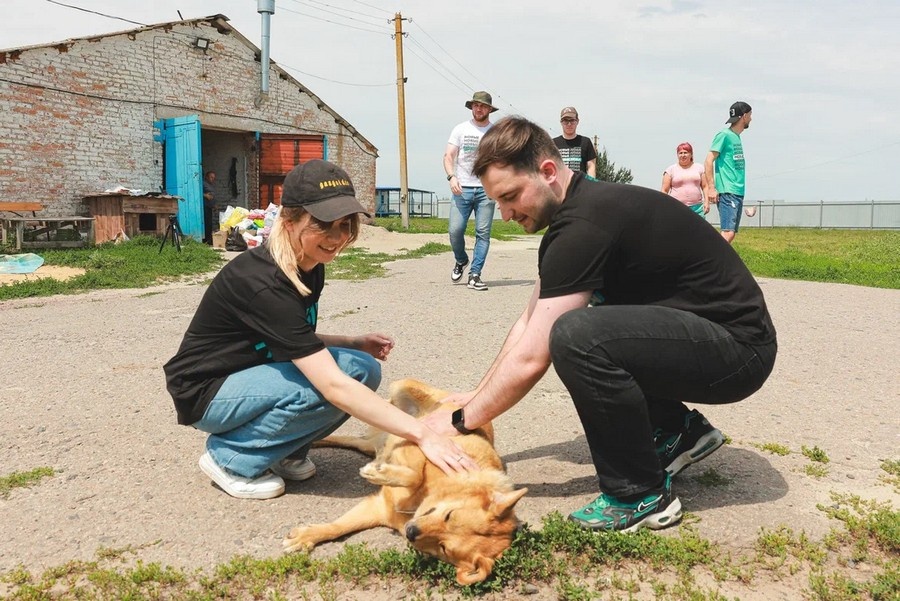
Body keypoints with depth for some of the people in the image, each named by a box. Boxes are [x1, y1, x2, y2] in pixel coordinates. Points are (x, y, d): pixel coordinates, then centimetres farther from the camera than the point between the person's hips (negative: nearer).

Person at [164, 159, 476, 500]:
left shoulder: (311, 268, -4)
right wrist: (422, 435, -38)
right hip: (206, 394, -8)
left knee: (363, 369, -10)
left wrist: (354, 344, -7)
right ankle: (230, 458, -9)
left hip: (254, 373, 8)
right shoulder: (262, 283, -31)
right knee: (328, 387, -28)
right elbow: (333, 385, -37)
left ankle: (283, 452, 4)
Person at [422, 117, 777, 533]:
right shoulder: (581, 207, 7)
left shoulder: (585, 224, -23)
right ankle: (678, 431, 17)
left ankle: (641, 495, -10)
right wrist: (476, 397, 12)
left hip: (739, 346, -10)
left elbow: (531, 358, -22)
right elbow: (530, 321, 13)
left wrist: (462, 421, -9)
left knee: (576, 336, -31)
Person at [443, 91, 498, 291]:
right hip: (462, 188, 0)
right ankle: (461, 260, 22)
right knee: (455, 230, -7)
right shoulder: (461, 129, 9)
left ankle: (475, 275, 2)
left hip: (486, 189, 0)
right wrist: (451, 177, -15)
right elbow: (448, 156, 3)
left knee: (483, 233, -4)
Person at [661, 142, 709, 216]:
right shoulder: (671, 169, 7)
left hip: (696, 208, 2)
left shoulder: (699, 168, 13)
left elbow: (705, 187, 13)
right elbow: (664, 190, 4)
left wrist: (706, 202, 2)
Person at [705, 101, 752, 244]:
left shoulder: (737, 137, 19)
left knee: (732, 233, 8)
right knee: (728, 232, -18)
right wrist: (711, 188, -18)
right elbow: (709, 160, -12)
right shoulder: (724, 135, -7)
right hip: (727, 192, -9)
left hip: (738, 192, 9)